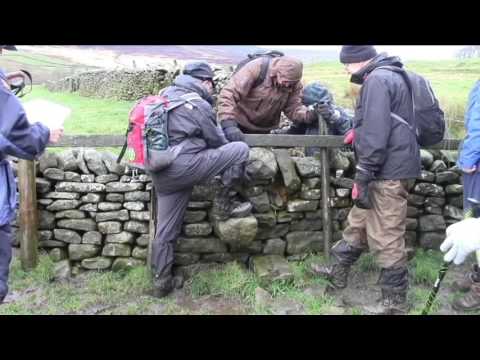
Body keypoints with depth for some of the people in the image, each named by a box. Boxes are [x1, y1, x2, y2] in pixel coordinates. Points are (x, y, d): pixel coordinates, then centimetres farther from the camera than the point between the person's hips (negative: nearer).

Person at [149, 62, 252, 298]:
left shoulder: (167, 94, 14)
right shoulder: (200, 106, -7)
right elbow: (218, 142, 2)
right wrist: (239, 170, 20)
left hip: (160, 172, 8)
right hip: (183, 166, -8)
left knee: (165, 231, 15)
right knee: (241, 149, -3)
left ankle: (161, 282, 23)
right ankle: (222, 205, 6)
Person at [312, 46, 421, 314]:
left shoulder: (377, 80, -16)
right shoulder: (391, 76, 16)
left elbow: (376, 134, -23)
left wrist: (363, 177, -21)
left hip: (388, 171, -11)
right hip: (392, 166, 11)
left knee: (385, 237, -2)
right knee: (359, 222, 20)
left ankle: (395, 302, 10)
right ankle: (339, 272, 35)